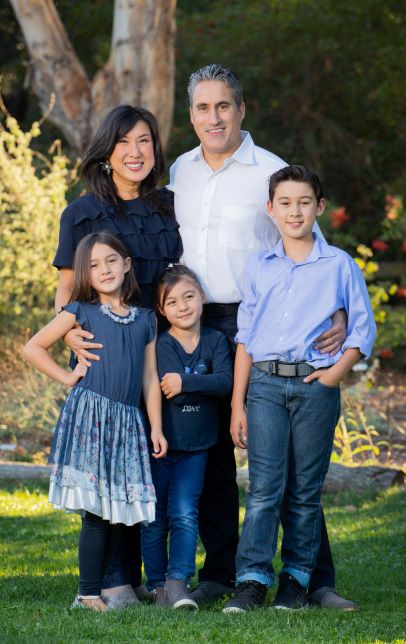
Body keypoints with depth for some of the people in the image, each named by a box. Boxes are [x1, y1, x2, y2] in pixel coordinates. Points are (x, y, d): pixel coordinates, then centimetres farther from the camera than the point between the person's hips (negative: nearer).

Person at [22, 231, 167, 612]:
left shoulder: (145, 320, 15)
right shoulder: (82, 312, 5)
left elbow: (150, 378, 15)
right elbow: (32, 348, 7)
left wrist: (156, 427, 10)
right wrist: (68, 378, 2)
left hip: (127, 422, 4)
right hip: (89, 414, -4)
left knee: (119, 509, 3)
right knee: (96, 511, -8)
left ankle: (107, 585, 12)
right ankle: (89, 594, -4)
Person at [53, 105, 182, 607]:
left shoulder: (171, 209, 11)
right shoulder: (82, 214, 3)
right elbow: (66, 289, 2)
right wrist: (69, 333, -18)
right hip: (102, 353, -3)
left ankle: (140, 574, 11)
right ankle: (111, 580, -2)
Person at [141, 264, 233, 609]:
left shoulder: (216, 340, 1)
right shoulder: (162, 344, -8)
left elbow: (226, 382, -14)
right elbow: (171, 392, -19)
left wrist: (186, 382, -22)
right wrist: (205, 384, -16)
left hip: (195, 447, 1)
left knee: (184, 513, -7)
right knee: (155, 518, 4)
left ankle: (178, 581, -8)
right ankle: (158, 585, 12)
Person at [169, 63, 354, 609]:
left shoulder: (272, 172, -3)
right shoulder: (181, 171, 12)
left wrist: (336, 314, -18)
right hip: (196, 327, 5)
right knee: (208, 453, 8)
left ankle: (316, 578, -3)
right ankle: (220, 573, 17)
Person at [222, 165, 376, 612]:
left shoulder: (339, 265, 5)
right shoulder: (259, 268, 10)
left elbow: (363, 329, 7)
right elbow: (245, 339, 11)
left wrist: (338, 370, -9)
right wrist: (237, 404, 7)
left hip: (315, 386, -1)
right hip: (265, 384, 1)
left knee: (305, 490, 4)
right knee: (264, 485, -7)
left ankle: (297, 579, 11)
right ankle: (253, 579, -8)